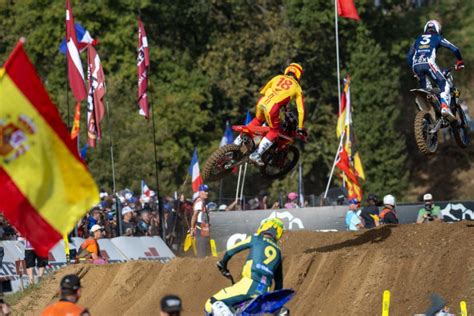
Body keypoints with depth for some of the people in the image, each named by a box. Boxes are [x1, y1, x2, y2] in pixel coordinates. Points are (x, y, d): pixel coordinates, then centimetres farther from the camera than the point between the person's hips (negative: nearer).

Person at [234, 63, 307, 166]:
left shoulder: (278, 77, 25)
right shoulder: (297, 88, 16)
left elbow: (263, 91, 30)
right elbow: (301, 110, 15)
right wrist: (301, 128, 21)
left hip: (261, 102, 5)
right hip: (273, 107, -5)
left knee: (257, 120, 32)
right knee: (274, 131, 13)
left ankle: (237, 142, 30)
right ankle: (257, 155, 1)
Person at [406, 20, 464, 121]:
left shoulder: (418, 40, 31)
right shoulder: (437, 38, 20)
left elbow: (409, 57, 28)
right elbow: (454, 49, 12)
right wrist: (460, 61, 26)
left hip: (416, 66, 4)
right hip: (428, 63, -4)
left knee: (426, 89, 24)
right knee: (444, 86, -3)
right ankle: (445, 107, -27)